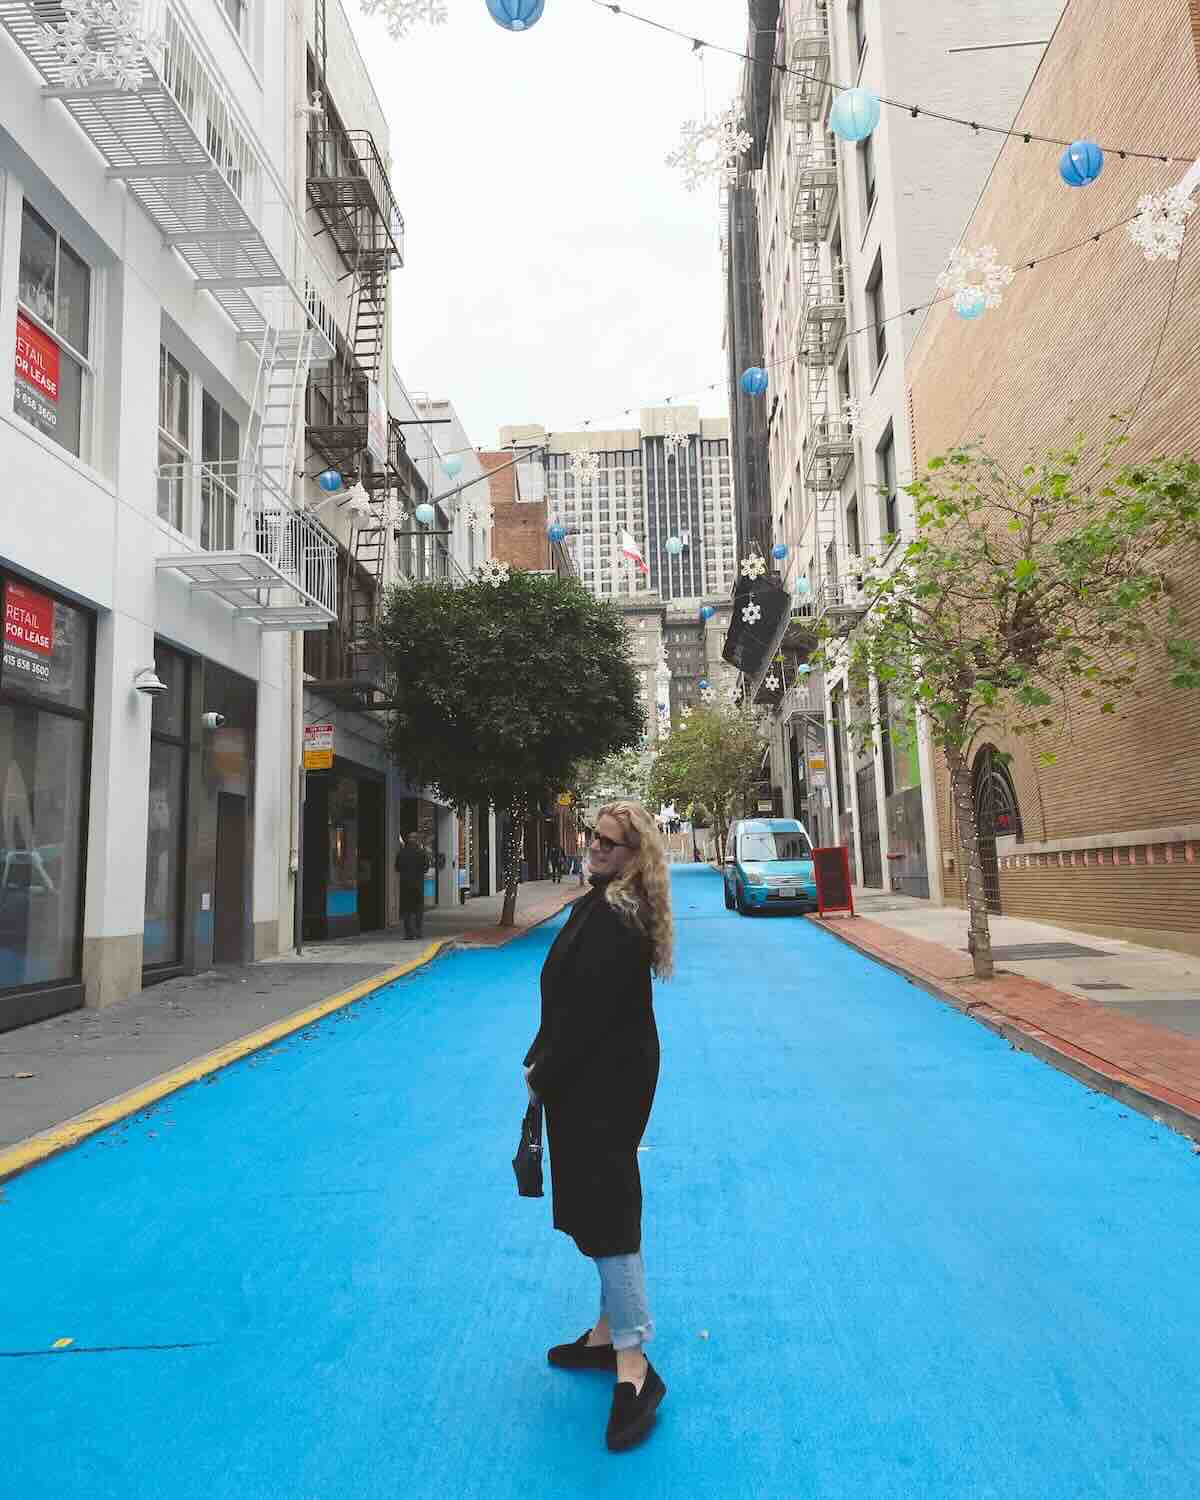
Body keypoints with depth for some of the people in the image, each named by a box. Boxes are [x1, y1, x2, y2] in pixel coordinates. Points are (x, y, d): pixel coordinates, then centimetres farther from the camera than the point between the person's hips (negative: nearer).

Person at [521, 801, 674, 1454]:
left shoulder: (614, 916, -22)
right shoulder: (603, 903, 10)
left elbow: (588, 1009, -24)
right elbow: (569, 998, 13)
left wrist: (545, 1074, -13)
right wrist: (540, 1060, 8)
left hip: (605, 1082, -10)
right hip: (591, 1079, 10)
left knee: (604, 1207, -4)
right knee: (599, 1202, 19)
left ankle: (633, 1364, 6)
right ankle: (610, 1331, 35)